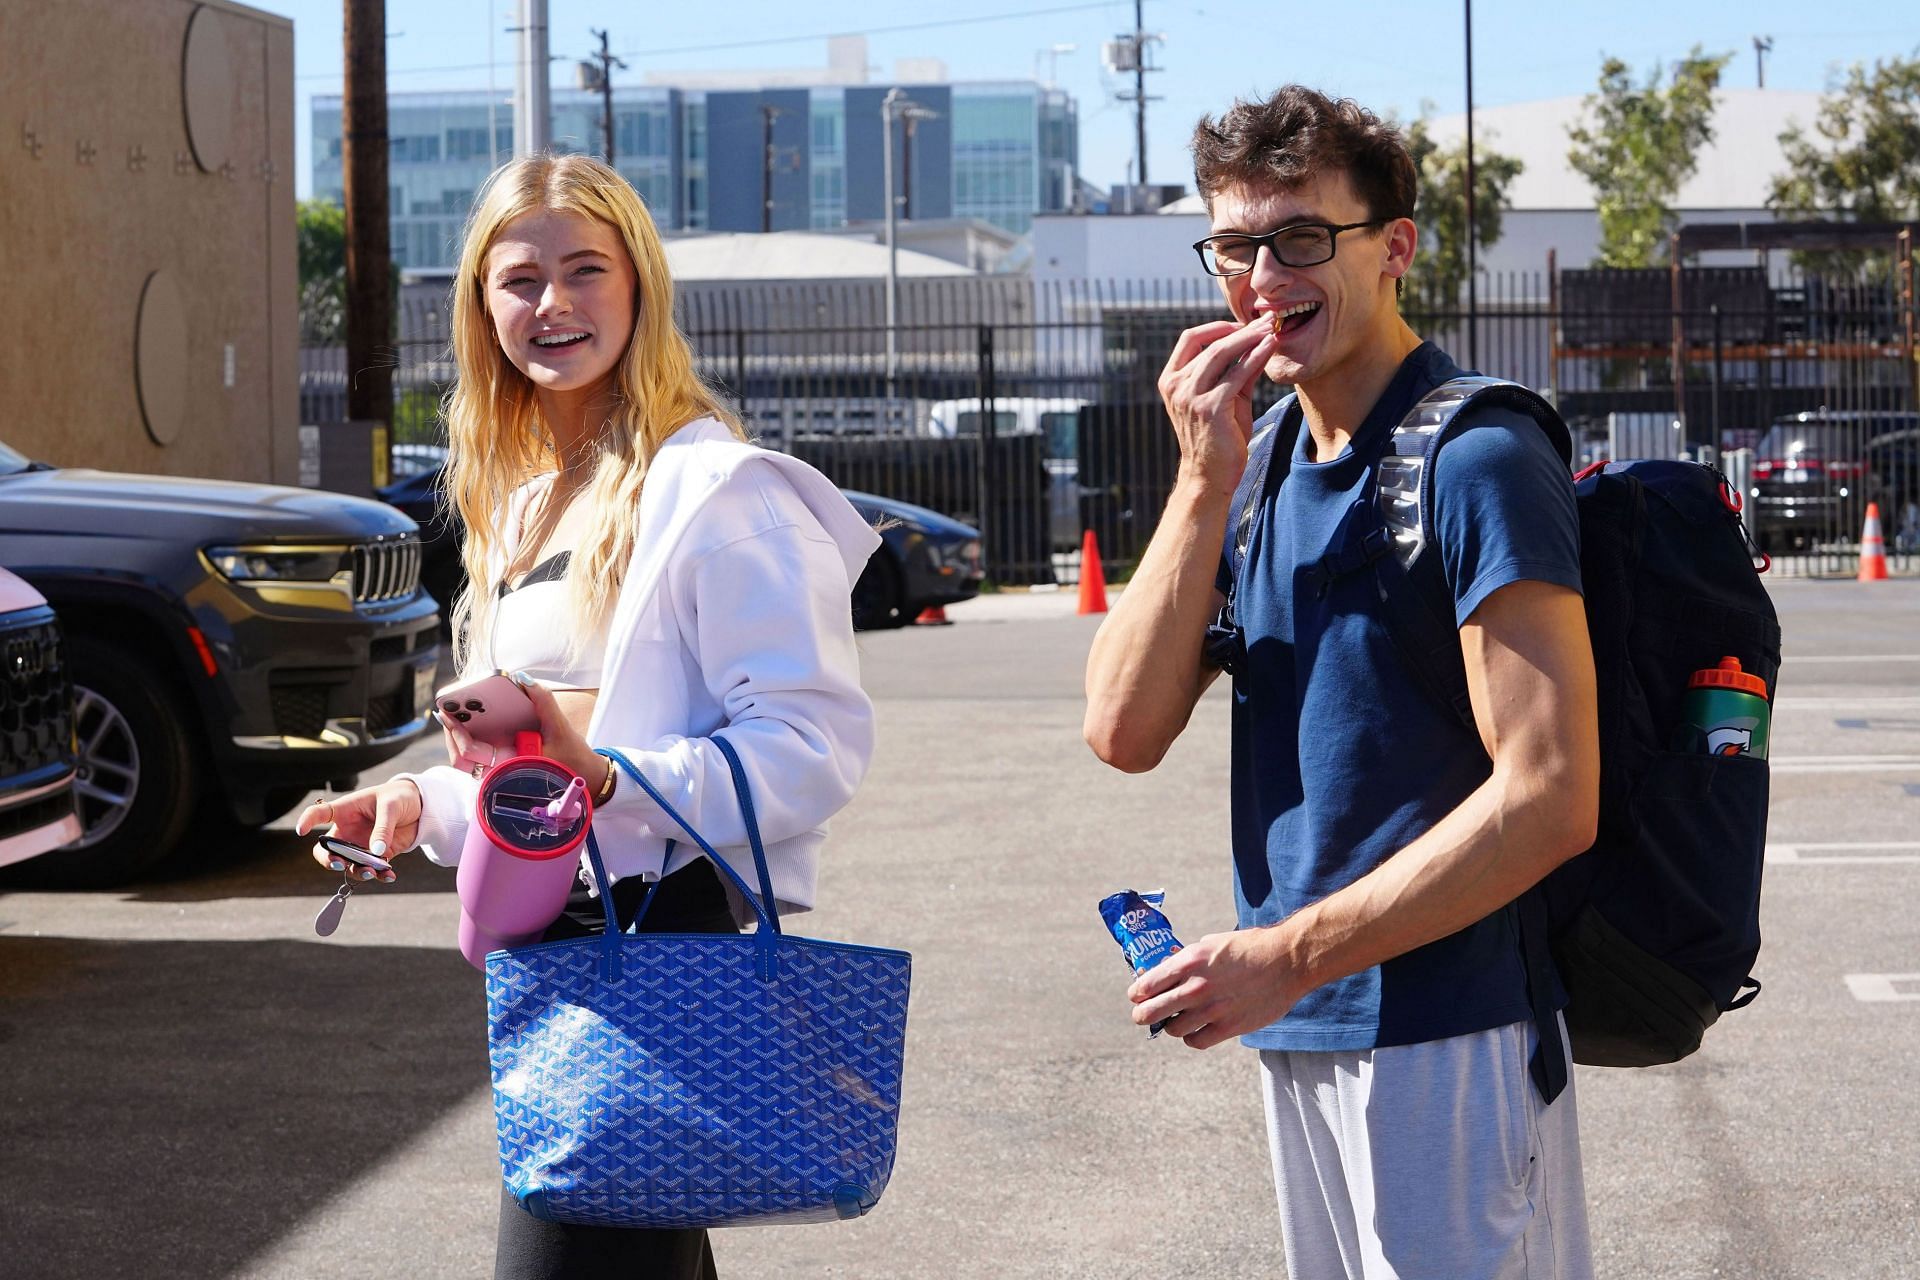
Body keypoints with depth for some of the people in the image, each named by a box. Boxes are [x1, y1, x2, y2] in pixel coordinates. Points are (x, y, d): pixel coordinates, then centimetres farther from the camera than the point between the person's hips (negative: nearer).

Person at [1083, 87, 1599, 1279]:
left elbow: (1551, 798, -20)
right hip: (1302, 1031, 8)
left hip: (1441, 1033, -7)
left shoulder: (1476, 457, -14)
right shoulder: (1267, 460, 10)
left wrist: (1288, 957, -18)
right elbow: (1127, 732, 2)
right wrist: (1205, 481, -8)